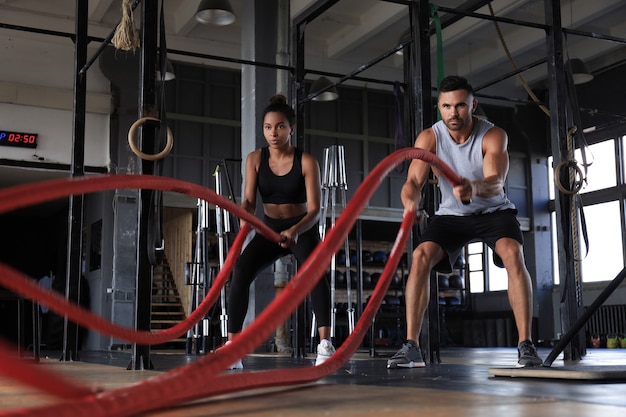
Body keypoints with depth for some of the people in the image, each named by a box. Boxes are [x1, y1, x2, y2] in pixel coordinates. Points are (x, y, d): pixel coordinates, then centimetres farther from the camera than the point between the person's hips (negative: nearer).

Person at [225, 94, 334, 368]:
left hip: (303, 229, -3)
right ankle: (232, 346, -19)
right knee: (240, 271, -22)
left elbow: (315, 209, -20)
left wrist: (295, 230, -40)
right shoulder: (255, 159, -7)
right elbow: (249, 200, -12)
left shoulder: (306, 161, -16)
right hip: (270, 229, 3)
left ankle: (325, 345, -35)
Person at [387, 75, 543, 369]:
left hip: (494, 211, -1)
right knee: (420, 256, -23)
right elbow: (413, 181, -26)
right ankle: (411, 347, -19)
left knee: (512, 254, -30)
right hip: (451, 214, 2)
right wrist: (410, 203, -50)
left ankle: (526, 345, -26)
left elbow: (496, 184, -36)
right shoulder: (429, 138, -15)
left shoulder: (494, 136, -21)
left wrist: (474, 188, -60)